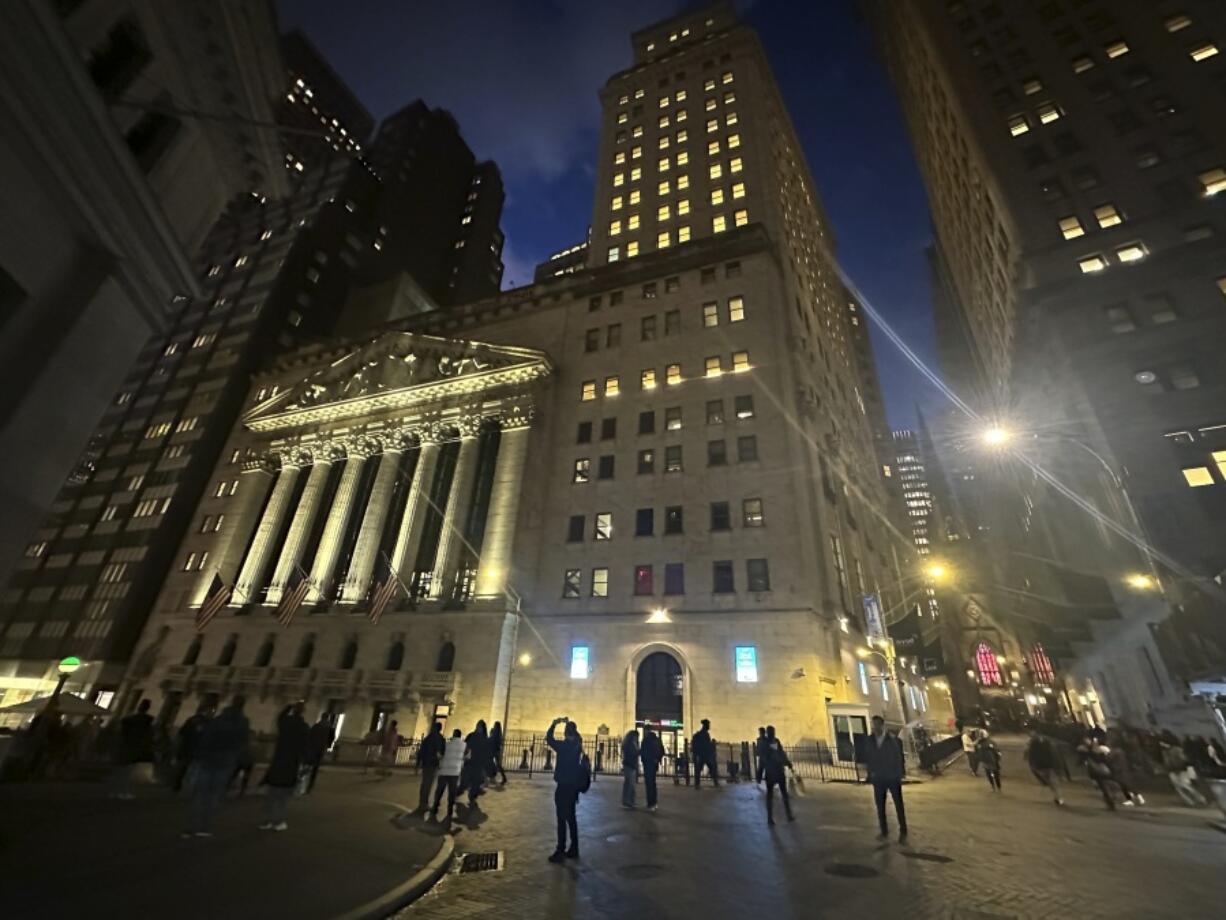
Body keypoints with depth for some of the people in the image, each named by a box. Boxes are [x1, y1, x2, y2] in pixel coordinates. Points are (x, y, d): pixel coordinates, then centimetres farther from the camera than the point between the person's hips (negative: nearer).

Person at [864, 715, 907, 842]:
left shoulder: (892, 739, -9)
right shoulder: (869, 740, -1)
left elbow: (898, 758, -4)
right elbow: (867, 757, 6)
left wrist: (898, 776, -6)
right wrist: (871, 772, -2)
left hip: (893, 777, -3)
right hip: (877, 779, 3)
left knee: (899, 805, 6)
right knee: (880, 806, 8)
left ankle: (903, 832, 20)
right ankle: (884, 832, 21)